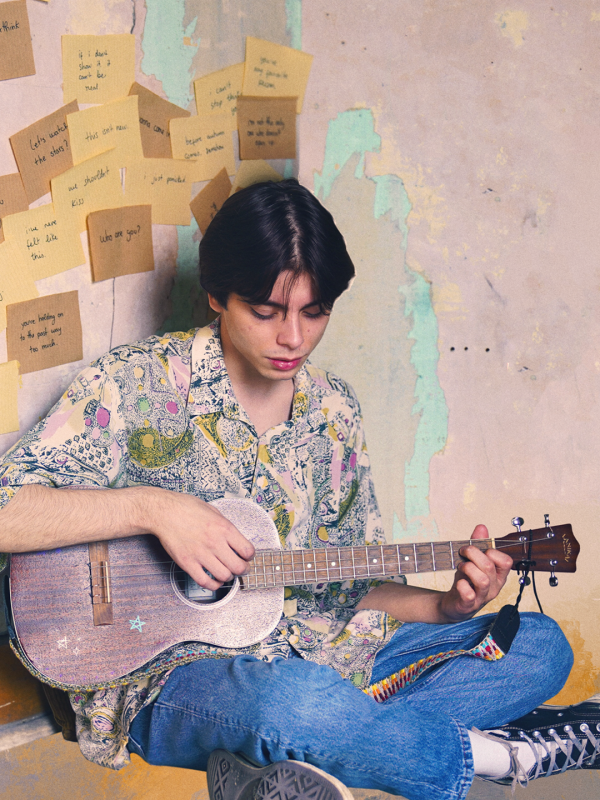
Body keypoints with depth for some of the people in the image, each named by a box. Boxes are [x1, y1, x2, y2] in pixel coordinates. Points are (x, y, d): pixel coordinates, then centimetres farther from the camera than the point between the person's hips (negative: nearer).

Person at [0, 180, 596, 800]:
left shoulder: (334, 412, 8)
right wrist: (150, 506, -25)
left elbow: (346, 588, 13)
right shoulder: (136, 384, -8)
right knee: (297, 701, -42)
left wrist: (446, 606, -5)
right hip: (169, 673, -6)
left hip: (308, 649, 7)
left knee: (541, 645, -5)